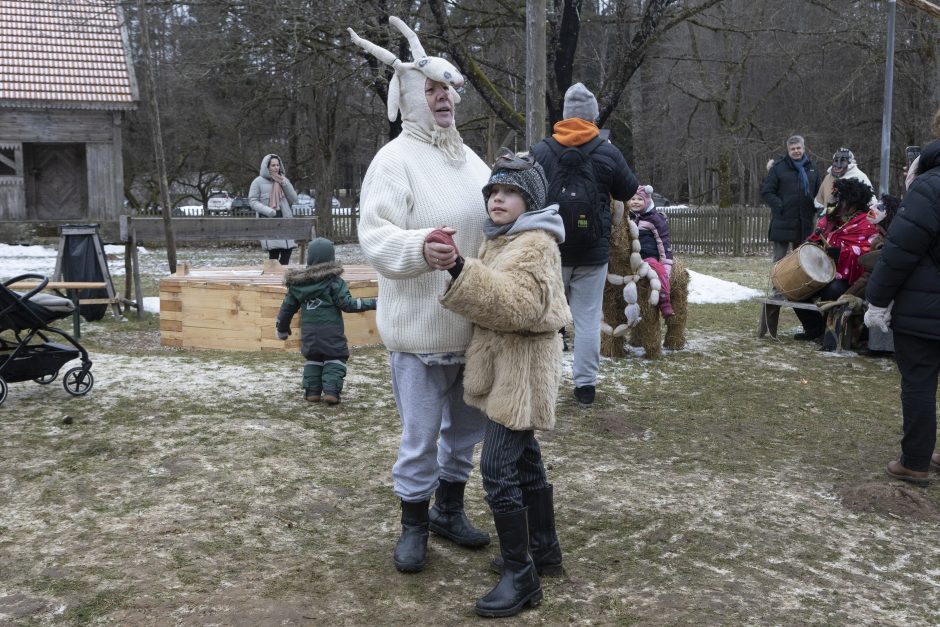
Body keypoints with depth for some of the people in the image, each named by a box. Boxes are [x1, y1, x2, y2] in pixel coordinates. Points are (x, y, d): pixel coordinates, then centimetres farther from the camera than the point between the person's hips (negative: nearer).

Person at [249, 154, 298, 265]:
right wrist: (268, 211, -15)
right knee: (274, 251, -12)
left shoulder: (283, 180, 17)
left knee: (287, 250, -5)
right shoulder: (258, 181, 3)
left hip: (285, 219, 4)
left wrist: (285, 184, -2)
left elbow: (294, 199, 12)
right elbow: (253, 201, -1)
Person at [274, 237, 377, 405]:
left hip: (309, 333, 4)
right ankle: (331, 390, -8)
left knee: (312, 358, 20)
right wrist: (372, 303, -10)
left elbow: (287, 307, 11)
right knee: (335, 359, 7)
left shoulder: (297, 283, 3)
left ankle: (312, 390, 15)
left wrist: (282, 328, 25)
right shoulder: (333, 281, -9)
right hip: (331, 332, -4)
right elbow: (347, 304, -14)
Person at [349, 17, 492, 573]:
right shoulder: (395, 159, -10)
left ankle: (450, 510, 37)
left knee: (467, 428, 18)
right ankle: (414, 524, 24)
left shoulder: (471, 160, 12)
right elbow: (375, 235, -22)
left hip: (474, 324, 7)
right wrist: (421, 249, -39)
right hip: (422, 327, -7)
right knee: (421, 437, 3)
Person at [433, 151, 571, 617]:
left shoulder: (536, 245, -16)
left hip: (522, 370, -10)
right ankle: (544, 549, 33)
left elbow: (520, 304, -31)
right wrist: (458, 271, 13)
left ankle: (520, 575, -1)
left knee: (498, 468, -12)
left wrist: (463, 272, -38)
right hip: (505, 366, 10)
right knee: (524, 460, 18)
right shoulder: (500, 239, 15)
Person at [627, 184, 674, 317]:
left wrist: (666, 265, -7)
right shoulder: (628, 218, 16)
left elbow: (664, 242, -1)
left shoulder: (655, 219, 2)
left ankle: (665, 304, -28)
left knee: (660, 271, -31)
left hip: (649, 256, -5)